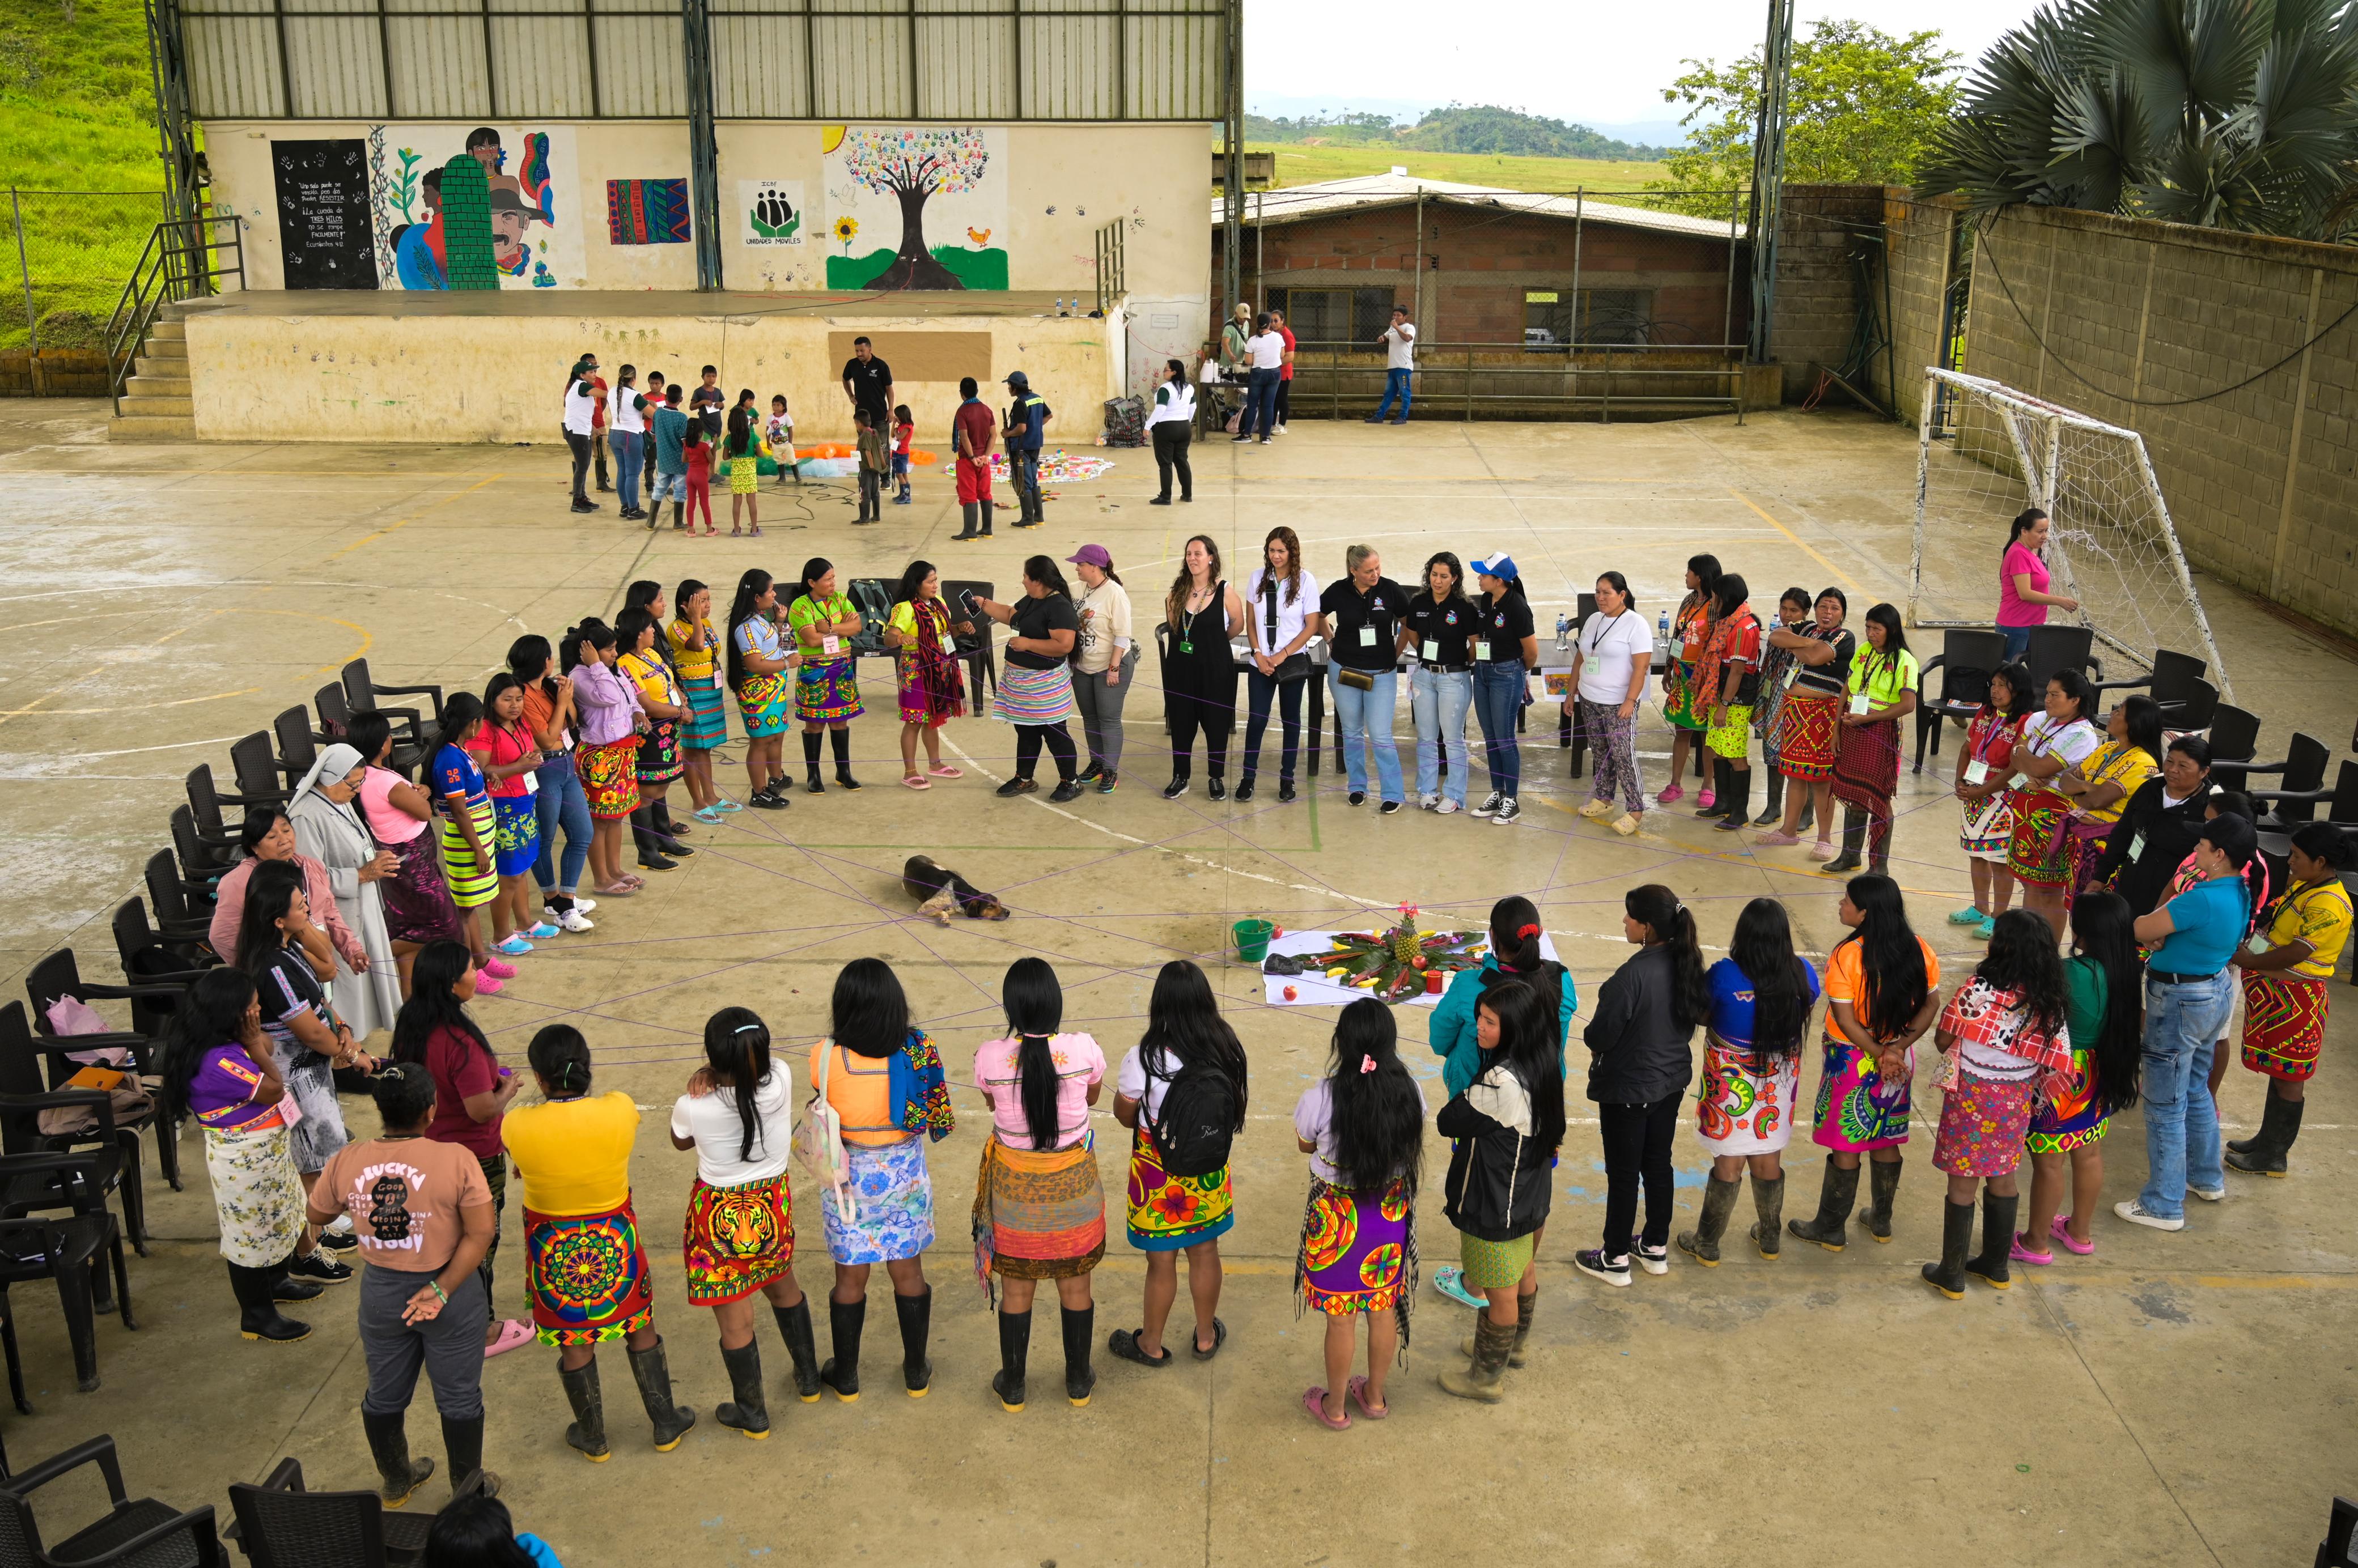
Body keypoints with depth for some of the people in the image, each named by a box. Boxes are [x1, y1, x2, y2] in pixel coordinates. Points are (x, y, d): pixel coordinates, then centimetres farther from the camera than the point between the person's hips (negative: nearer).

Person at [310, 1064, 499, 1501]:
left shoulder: (345, 1163, -11)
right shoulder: (455, 1161, -20)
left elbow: (317, 1215, 7)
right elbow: (480, 1234, -21)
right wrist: (442, 1289, -16)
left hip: (381, 1293, 3)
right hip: (451, 1294, -3)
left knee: (384, 1395, 23)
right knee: (459, 1397, 14)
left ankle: (395, 1483, 42)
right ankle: (468, 1490, 29)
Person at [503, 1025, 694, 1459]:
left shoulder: (518, 1126, -24)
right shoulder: (620, 1110, -22)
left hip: (556, 1254, 0)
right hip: (615, 1244, 1)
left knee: (575, 1345, 20)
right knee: (641, 1330, 22)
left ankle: (593, 1439, 38)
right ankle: (666, 1426, 37)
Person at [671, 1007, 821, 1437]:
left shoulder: (693, 1107, -26)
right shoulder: (782, 1079, -21)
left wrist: (698, 1089, -14)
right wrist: (719, 1080, -12)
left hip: (720, 1219, -4)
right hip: (773, 1205, 4)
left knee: (735, 1320, 15)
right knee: (783, 1287, 31)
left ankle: (752, 1414, 34)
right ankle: (808, 1380, 48)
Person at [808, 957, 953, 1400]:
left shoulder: (825, 1056, -20)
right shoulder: (919, 1049, -18)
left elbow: (822, 1103, -2)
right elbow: (937, 1117, -9)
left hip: (847, 1178, -1)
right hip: (904, 1176, 1)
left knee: (850, 1279, 16)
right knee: (908, 1273, 18)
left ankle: (846, 1376, 32)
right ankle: (916, 1372, 33)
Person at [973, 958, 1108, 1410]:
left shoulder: (990, 1057, -20)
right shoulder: (1084, 1050, -20)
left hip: (1014, 1186, 0)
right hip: (1073, 1185, 0)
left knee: (1016, 1291, 18)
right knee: (1075, 1287, 20)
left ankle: (1012, 1386, 35)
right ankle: (1078, 1381, 37)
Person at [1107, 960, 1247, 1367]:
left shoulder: (1144, 1059, -26)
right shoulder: (1226, 1050, -13)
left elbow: (1124, 1115, -11)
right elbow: (1231, 1106, 2)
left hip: (1159, 1176, -4)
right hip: (1209, 1174, 4)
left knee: (1161, 1261, 14)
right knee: (1205, 1253, 22)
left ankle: (1150, 1345, 35)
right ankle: (1206, 1337, 41)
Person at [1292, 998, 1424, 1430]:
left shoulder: (1320, 1098, -24)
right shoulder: (1409, 1093, -14)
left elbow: (1304, 1145, -3)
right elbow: (1411, 1145, 4)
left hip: (1337, 1217, -3)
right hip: (1391, 1211, 3)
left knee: (1340, 1317, 14)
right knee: (1384, 1309, 21)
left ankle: (1335, 1407, 32)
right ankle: (1374, 1397, 40)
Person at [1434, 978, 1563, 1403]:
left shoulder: (1501, 1083, -35)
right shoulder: (1543, 1066, -7)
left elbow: (1447, 1123, -23)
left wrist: (1461, 1099, -6)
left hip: (1496, 1208, -9)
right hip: (1530, 1197, 9)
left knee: (1500, 1293, 10)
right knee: (1522, 1272, 29)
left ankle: (1487, 1377, 28)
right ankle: (1515, 1341, 53)